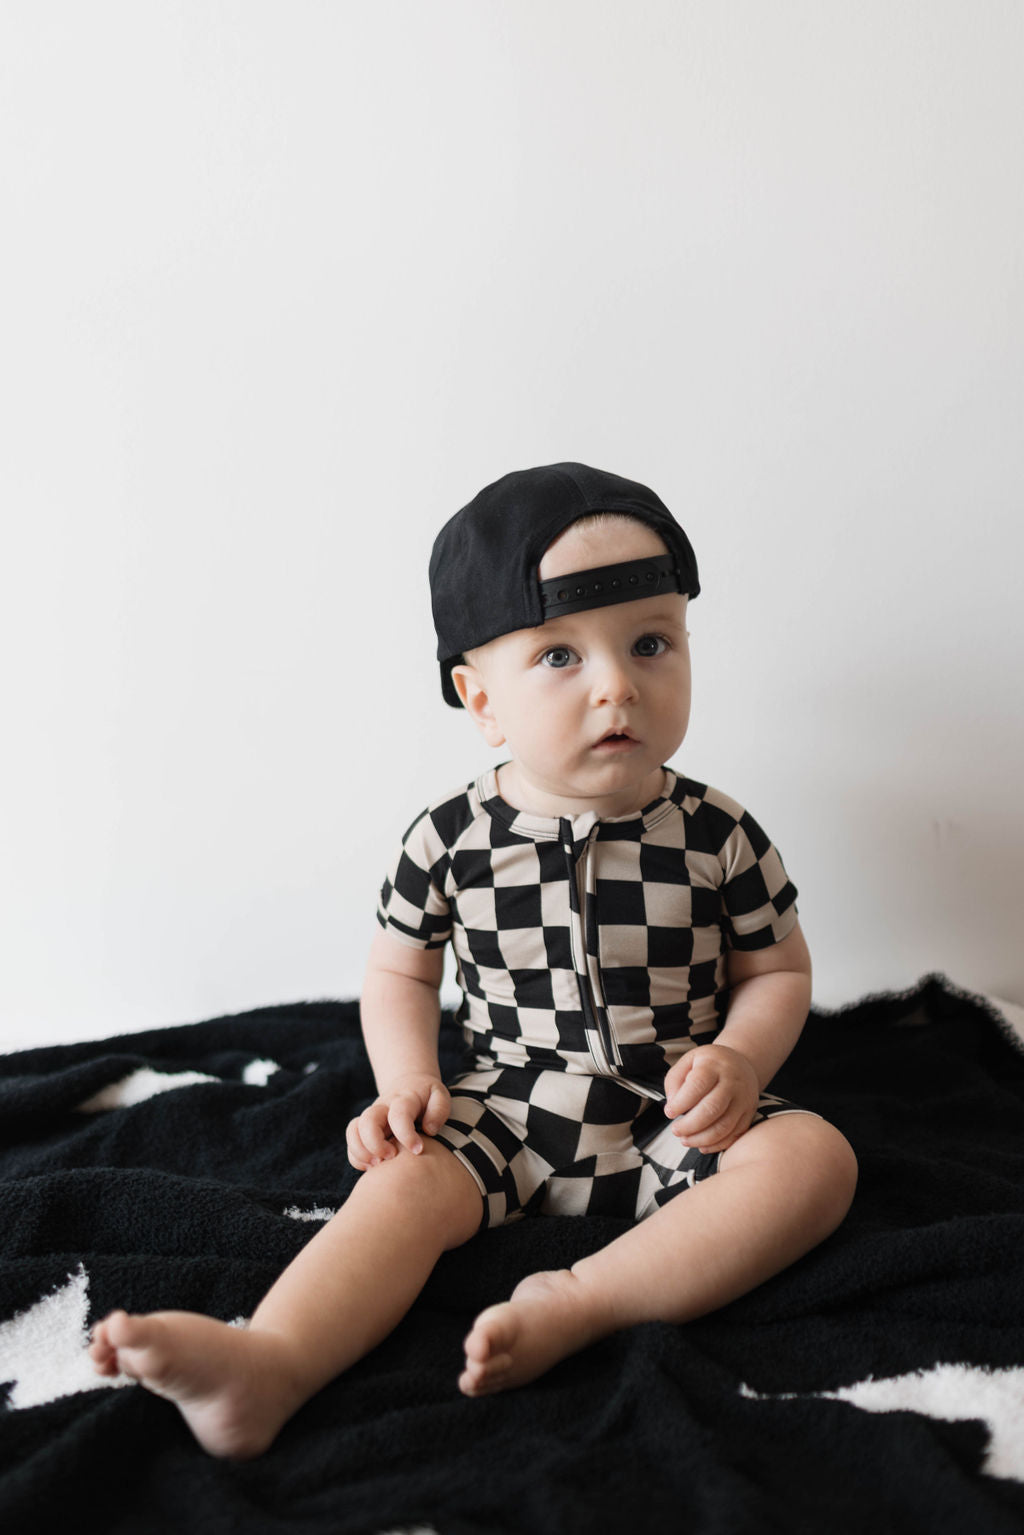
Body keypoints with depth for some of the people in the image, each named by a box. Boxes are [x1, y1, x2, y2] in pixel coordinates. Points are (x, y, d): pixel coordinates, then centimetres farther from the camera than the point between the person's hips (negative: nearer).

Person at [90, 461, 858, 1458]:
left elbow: (778, 970, 4)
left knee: (814, 1156, -24)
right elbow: (399, 972, 7)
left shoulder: (718, 835, -7)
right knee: (408, 1180, -24)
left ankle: (582, 1302, -34)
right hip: (508, 1113, 0)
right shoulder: (451, 840, -6)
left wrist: (738, 1058, -16)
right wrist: (407, 1083, -10)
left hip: (674, 1117, 0)